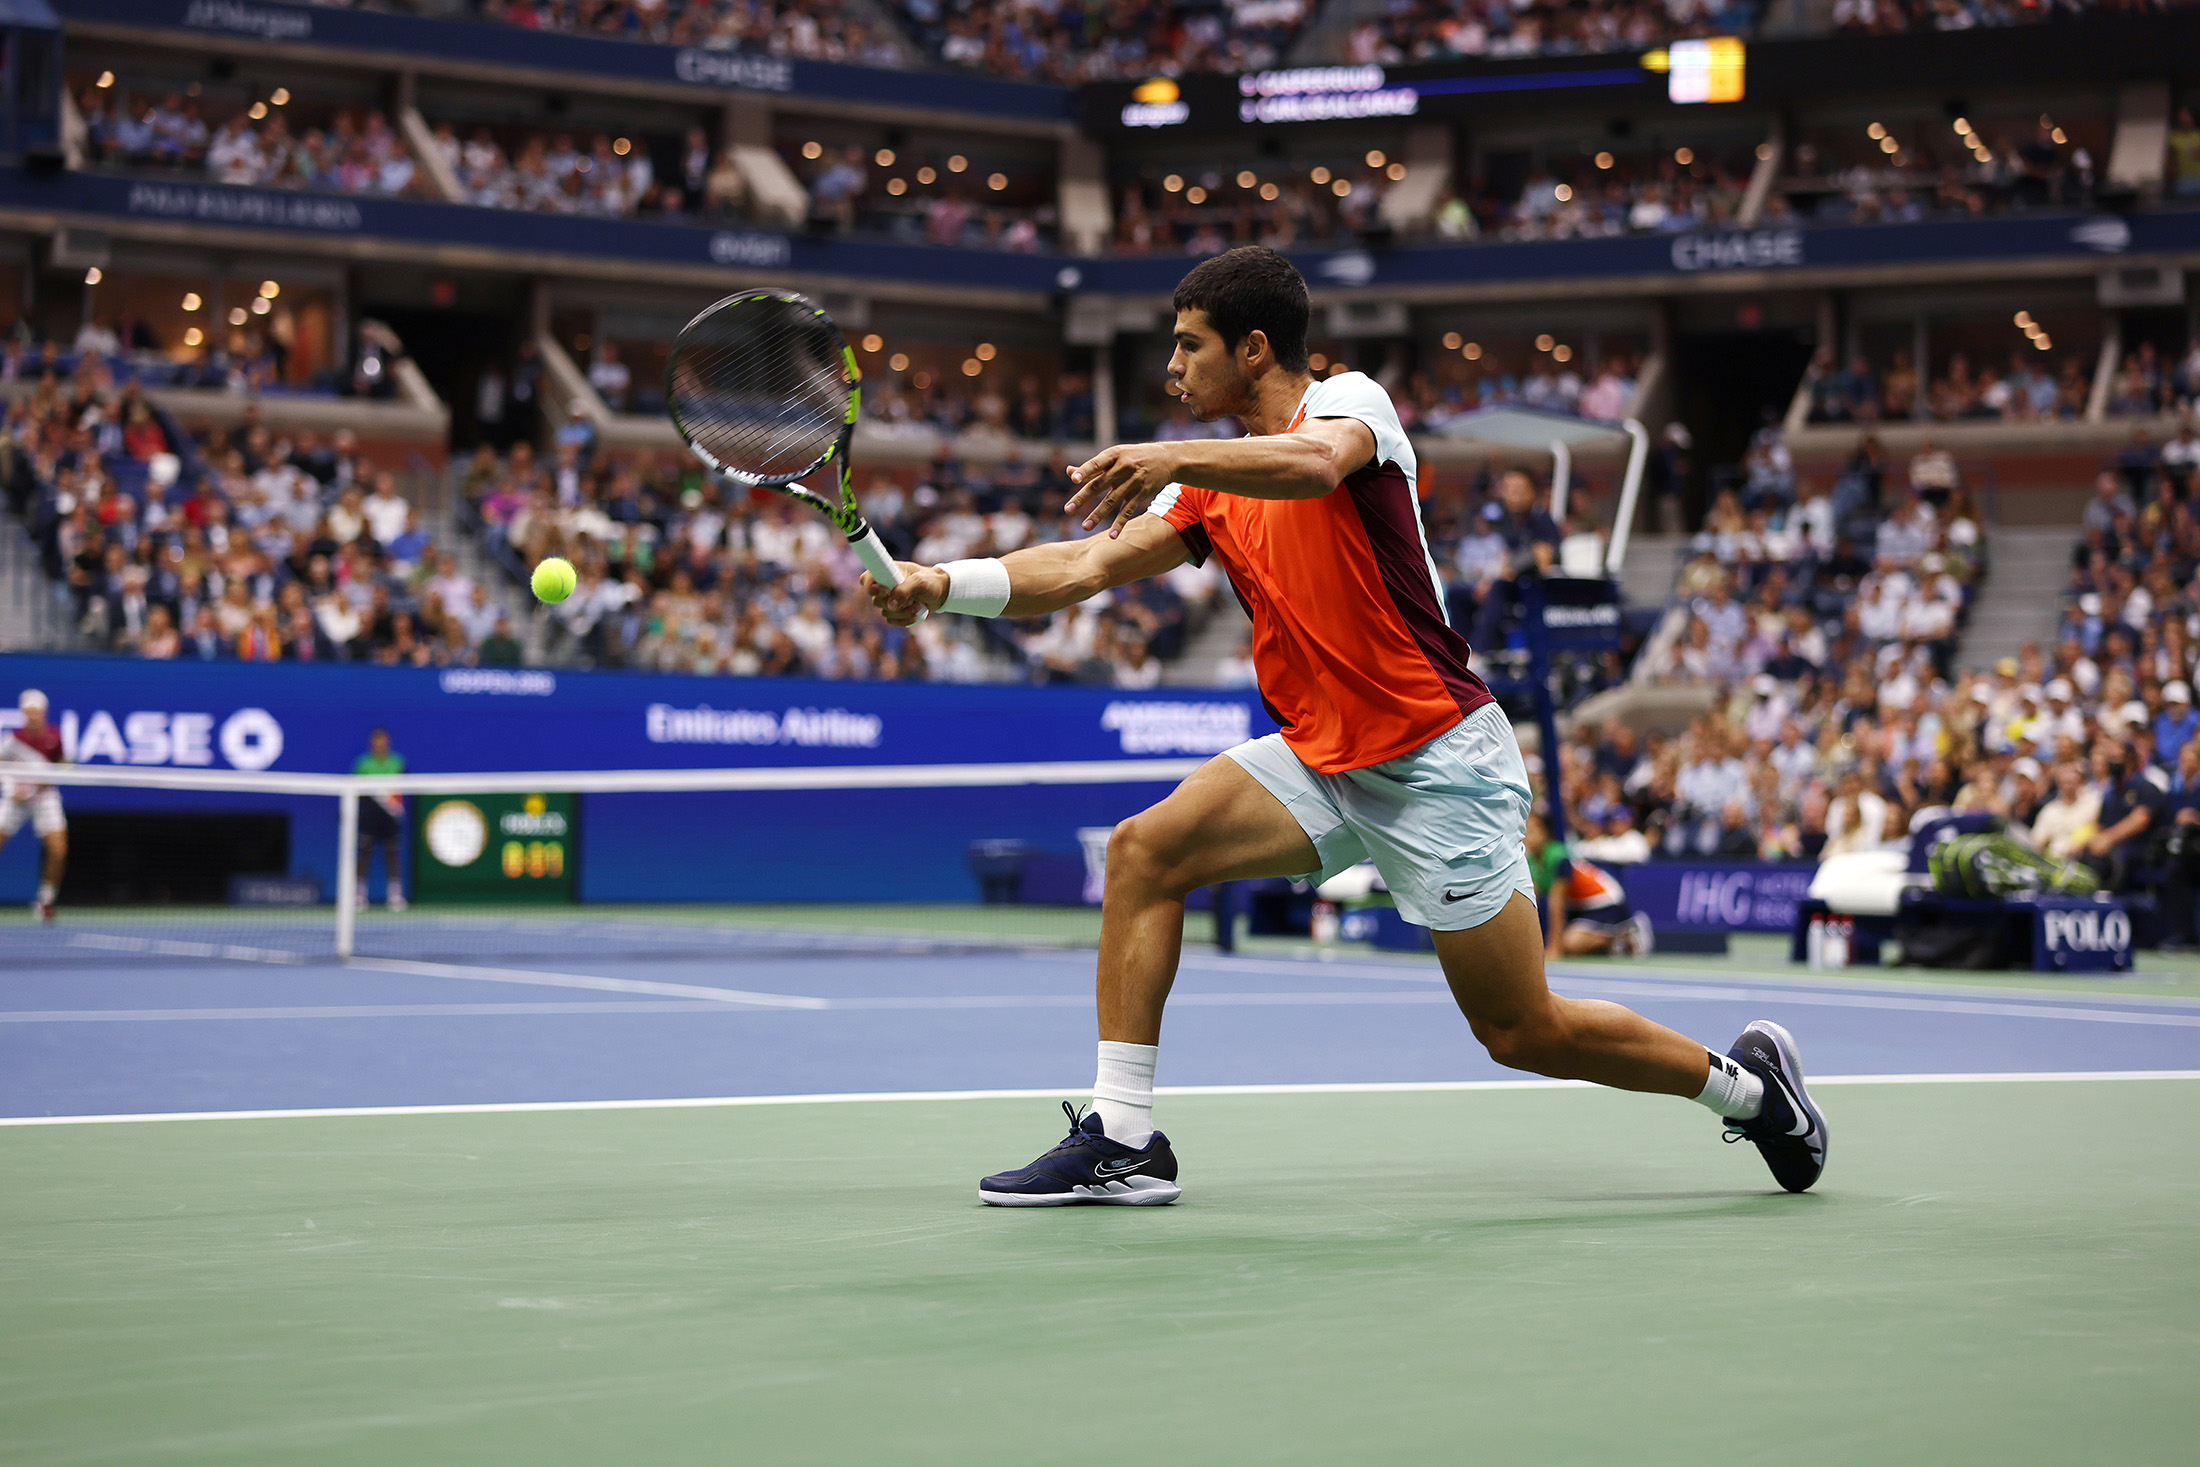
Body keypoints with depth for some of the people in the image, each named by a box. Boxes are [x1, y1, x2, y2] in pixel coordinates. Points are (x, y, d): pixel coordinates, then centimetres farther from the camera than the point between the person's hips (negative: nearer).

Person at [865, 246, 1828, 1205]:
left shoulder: (1351, 400, -9)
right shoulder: (1212, 485, 12)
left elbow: (1316, 462, -35)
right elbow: (1087, 566, 2)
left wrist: (1174, 457, -44)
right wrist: (944, 583, -10)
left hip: (1437, 763, -7)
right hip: (1319, 758, 7)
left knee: (1524, 1034, -3)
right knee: (1145, 848, -13)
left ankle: (1743, 1082, 20)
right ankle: (1123, 1139, -10)